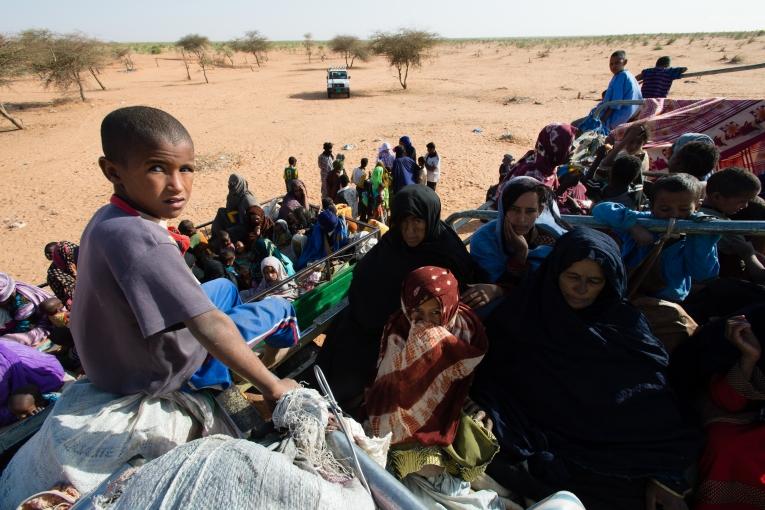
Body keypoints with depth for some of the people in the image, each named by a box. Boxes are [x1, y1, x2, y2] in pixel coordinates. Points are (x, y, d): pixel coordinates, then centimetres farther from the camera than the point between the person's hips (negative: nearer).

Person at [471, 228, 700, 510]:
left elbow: (656, 408, -1)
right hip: (535, 443, -1)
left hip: (608, 451, 1)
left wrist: (663, 475, -9)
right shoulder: (522, 313, -2)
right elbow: (488, 376, -2)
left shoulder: (627, 325, 0)